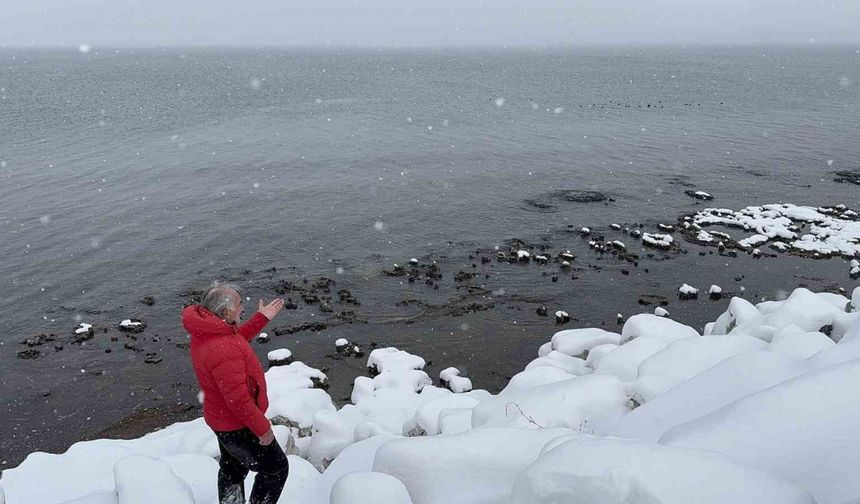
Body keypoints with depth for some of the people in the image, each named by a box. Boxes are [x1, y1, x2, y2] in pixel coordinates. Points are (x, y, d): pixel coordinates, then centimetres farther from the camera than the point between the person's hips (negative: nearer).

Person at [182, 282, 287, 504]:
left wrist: (262, 318, 13)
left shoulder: (204, 330, -6)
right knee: (276, 469, 10)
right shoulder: (224, 349, -36)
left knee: (233, 469, 27)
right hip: (238, 425, -9)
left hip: (223, 419, 9)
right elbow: (238, 398, -32)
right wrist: (262, 428, -21)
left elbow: (237, 339, 16)